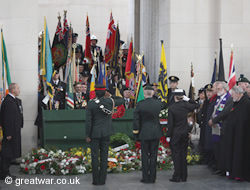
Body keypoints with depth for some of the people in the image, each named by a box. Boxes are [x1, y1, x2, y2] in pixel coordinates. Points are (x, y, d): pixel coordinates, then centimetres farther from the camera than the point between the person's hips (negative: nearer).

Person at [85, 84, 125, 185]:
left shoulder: (91, 103, -11)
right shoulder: (110, 101, -6)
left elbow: (88, 121, -10)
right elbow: (122, 100, 13)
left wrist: (87, 135, -3)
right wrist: (111, 95, 11)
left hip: (95, 133, -2)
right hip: (106, 133, 2)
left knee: (95, 157, 5)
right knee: (104, 156, 8)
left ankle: (96, 180, 7)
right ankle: (102, 180, 12)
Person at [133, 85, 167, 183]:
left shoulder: (140, 104, -10)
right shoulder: (158, 103, -5)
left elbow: (136, 120, -5)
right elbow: (166, 104, 20)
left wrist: (136, 133, 3)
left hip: (144, 133, -2)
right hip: (155, 133, 2)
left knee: (145, 156, 6)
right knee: (153, 155, 7)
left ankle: (145, 178, 9)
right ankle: (152, 178, 10)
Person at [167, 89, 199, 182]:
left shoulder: (171, 108, -11)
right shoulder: (186, 105, -4)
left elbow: (170, 123, -11)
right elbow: (197, 105, 15)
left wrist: (168, 135, -4)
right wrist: (188, 99, 8)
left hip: (175, 134, -3)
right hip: (185, 133, 4)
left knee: (176, 154, 2)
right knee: (183, 154, 11)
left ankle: (177, 177, 2)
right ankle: (183, 176, 15)